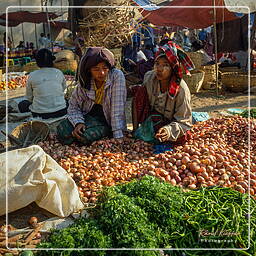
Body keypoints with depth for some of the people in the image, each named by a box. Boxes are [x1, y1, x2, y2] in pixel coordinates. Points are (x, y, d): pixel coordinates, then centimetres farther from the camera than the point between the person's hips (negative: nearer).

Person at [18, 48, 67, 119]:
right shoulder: (59, 73, 1)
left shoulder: (32, 76, -4)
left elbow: (29, 98, 6)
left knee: (22, 105, 23)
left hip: (40, 115, -3)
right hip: (60, 112, 3)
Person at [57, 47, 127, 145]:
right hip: (88, 115, 3)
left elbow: (118, 107, -26)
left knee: (87, 136, -30)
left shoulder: (117, 76, -21)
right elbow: (73, 106, 0)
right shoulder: (84, 81, -9)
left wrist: (118, 137, -31)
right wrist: (78, 122, -20)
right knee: (63, 132, -19)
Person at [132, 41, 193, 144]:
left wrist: (169, 130, -40)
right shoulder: (149, 77, -15)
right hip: (152, 115, 3)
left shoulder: (181, 90, -27)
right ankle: (136, 130, -9)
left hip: (170, 122, -2)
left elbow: (184, 122, -24)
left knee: (182, 138, -34)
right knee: (140, 90, -18)